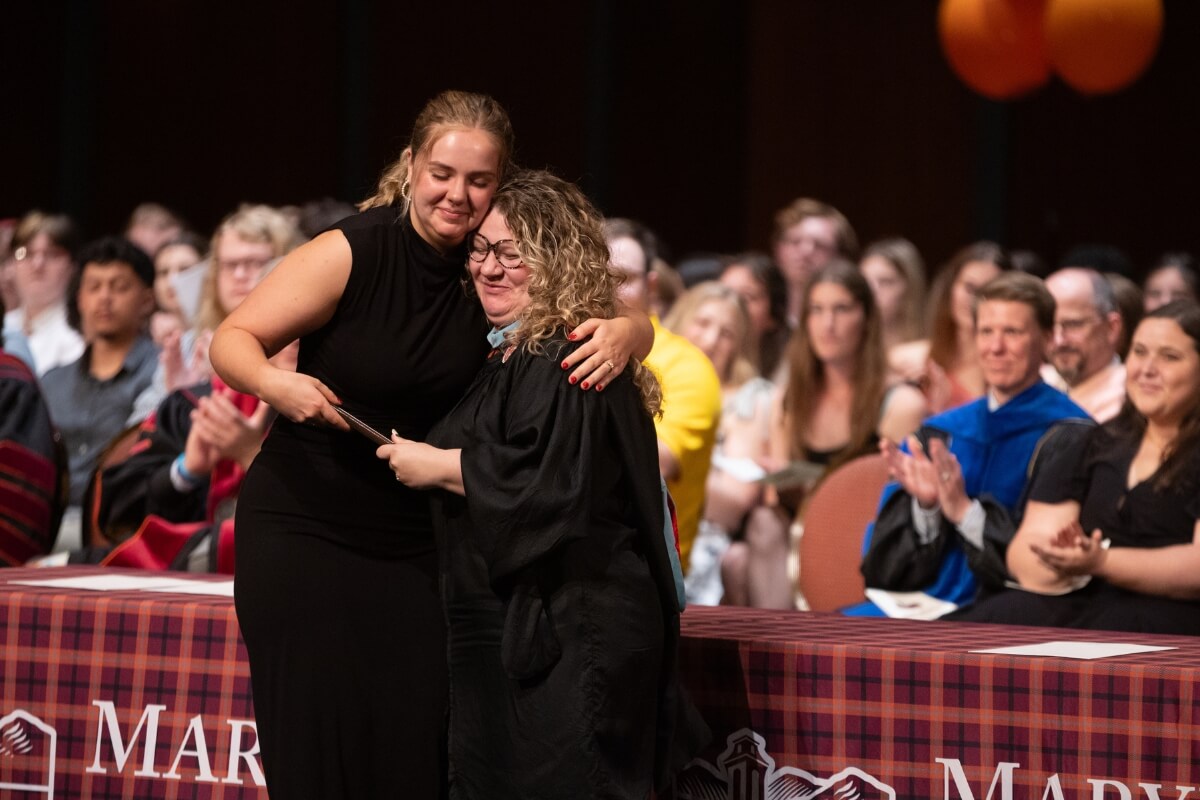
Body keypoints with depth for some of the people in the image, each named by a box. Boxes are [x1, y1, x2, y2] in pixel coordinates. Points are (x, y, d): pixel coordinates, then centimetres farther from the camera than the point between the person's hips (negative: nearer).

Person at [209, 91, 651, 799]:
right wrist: (273, 383, -31)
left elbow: (631, 322, 0)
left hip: (420, 540, 3)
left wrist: (623, 334, -24)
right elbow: (232, 340, -9)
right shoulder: (350, 253, -13)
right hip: (305, 525, -3)